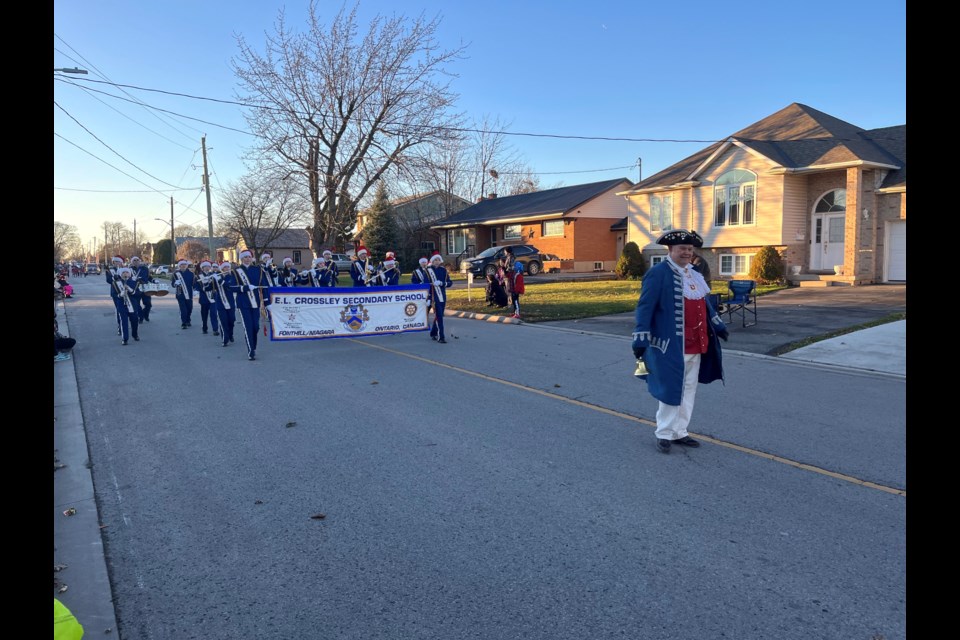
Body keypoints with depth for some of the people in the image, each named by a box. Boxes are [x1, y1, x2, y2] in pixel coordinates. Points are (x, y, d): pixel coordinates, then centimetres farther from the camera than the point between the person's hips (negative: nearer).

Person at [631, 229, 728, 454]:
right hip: (672, 346, -8)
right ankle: (664, 434, 13)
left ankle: (679, 432, 24)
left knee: (688, 391, 13)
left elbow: (705, 304, 27)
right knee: (671, 390, 0)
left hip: (696, 345, 8)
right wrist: (641, 339, -20)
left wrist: (718, 326, 30)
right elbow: (645, 307, -15)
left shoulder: (695, 275, 15)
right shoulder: (658, 273, -11)